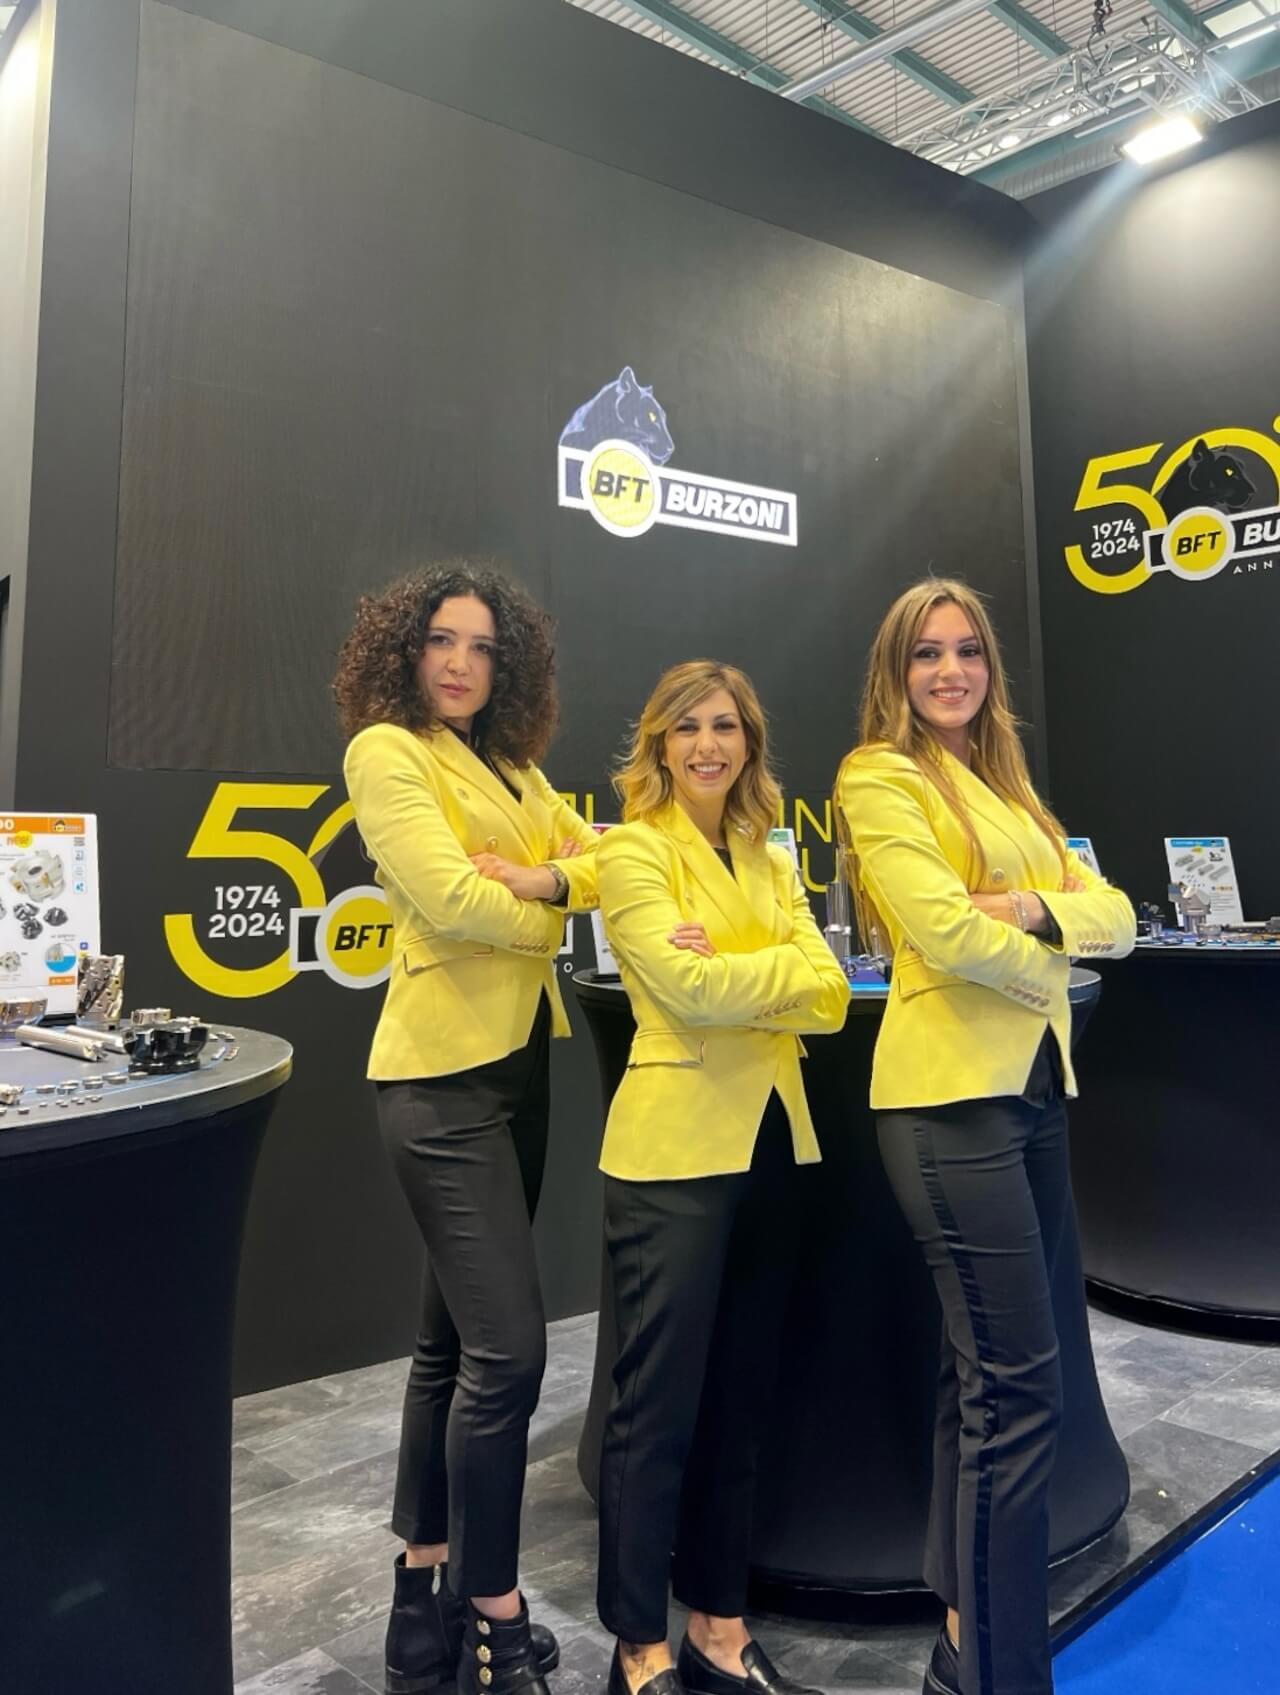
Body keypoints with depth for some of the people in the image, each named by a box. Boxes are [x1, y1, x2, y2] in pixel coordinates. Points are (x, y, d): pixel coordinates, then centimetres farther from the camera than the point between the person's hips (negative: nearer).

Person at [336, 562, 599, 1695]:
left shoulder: (513, 766, 15)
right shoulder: (385, 750, -7)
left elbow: (612, 858, 6)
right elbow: (453, 900, -18)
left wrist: (538, 879, -14)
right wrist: (569, 908, -4)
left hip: (517, 1061, 8)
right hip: (444, 1071, -8)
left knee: (456, 1336, 16)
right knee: (508, 1348, -6)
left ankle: (427, 1582, 31)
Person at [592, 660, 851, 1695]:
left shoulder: (770, 863, 13)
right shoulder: (634, 849, -5)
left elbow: (830, 995, 1)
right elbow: (689, 988, -18)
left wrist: (725, 972, -12)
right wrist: (779, 973, -5)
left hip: (770, 1141, 7)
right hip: (674, 1146, -6)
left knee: (741, 1397, 15)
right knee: (659, 1402, 3)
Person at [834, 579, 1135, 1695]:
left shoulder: (1008, 788, 19)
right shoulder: (879, 777, -4)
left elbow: (1117, 918, 9)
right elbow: (944, 927, -18)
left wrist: (1036, 908, -10)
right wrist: (1047, 970, -2)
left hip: (1034, 1086, 8)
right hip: (952, 1093, -8)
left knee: (983, 1368, 16)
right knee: (1021, 1383, -7)